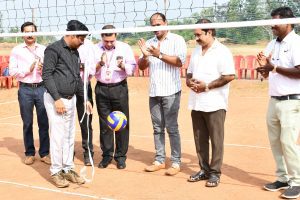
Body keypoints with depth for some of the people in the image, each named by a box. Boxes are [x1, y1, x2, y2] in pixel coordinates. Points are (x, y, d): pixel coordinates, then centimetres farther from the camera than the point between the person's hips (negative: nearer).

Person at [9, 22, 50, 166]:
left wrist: (43, 69, -16)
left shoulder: (44, 49, 8)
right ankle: (29, 153, 18)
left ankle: (44, 153, 13)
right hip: (25, 89, -1)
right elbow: (12, 71, -1)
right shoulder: (17, 50, 5)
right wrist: (28, 69, -12)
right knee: (27, 123, 6)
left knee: (44, 122, 2)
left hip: (42, 88, 1)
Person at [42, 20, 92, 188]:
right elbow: (47, 75, -15)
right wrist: (57, 98, -20)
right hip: (56, 99, -7)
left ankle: (68, 169, 21)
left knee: (70, 136, 11)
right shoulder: (54, 49, -10)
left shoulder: (75, 52, 13)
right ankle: (56, 172, 8)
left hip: (71, 99, 8)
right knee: (58, 136, -4)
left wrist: (84, 99, 16)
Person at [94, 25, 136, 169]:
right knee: (104, 124, 7)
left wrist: (123, 66, -22)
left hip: (119, 88, -1)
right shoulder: (96, 49, 4)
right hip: (101, 89, 1)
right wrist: (100, 64, -18)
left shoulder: (125, 48, 1)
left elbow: (132, 68, -1)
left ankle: (121, 156, 11)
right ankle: (107, 155, 18)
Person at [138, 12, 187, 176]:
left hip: (171, 92, -5)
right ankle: (160, 161, 18)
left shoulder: (177, 40, -1)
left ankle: (176, 163, 4)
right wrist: (145, 56, -9)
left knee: (172, 128, -4)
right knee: (157, 128, 10)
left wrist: (160, 55, -22)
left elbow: (180, 61, -15)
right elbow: (141, 66, 11)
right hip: (154, 93, 5)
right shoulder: (149, 43, 13)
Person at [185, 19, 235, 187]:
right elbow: (189, 74, 23)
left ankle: (215, 173, 10)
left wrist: (207, 86, -16)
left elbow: (230, 76, -16)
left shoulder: (222, 51, -8)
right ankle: (204, 170, 24)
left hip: (214, 104, -7)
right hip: (196, 103, 7)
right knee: (200, 139, 12)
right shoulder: (196, 51, 16)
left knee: (216, 140, 1)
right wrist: (189, 81, 0)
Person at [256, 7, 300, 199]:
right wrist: (264, 67, -3)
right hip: (274, 101, 8)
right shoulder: (272, 45, 14)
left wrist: (275, 68, -20)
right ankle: (283, 178, 21)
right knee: (275, 141, 10)